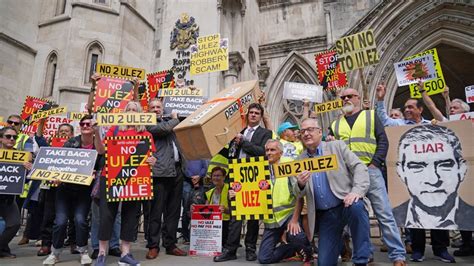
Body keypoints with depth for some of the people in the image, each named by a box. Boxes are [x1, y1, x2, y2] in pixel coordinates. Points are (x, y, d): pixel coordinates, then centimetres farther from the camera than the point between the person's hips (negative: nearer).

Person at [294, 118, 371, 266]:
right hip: (324, 215, 3)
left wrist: (357, 191, -24)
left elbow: (359, 167, -7)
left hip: (345, 204, -2)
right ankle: (341, 243, 30)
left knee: (356, 207, -37)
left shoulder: (337, 146, 1)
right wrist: (300, 185, -17)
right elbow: (298, 195, 8)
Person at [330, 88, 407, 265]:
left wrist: (374, 163, -8)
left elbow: (383, 141, 3)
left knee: (384, 214, -4)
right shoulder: (336, 124, 18)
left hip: (370, 170, -3)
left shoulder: (371, 116, 11)